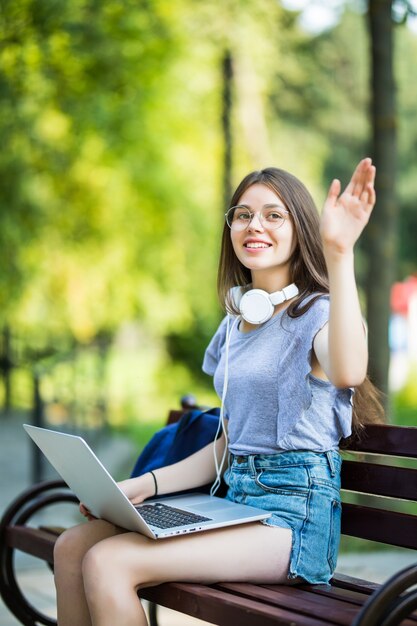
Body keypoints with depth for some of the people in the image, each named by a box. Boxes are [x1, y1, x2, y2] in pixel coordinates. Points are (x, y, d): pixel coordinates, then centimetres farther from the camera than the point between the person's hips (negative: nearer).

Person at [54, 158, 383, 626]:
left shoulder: (318, 313, -6)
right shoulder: (235, 325, 19)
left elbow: (347, 372, -33)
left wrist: (339, 253, -38)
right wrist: (142, 487, 10)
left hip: (295, 515, -7)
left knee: (108, 562, -22)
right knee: (72, 546, -8)